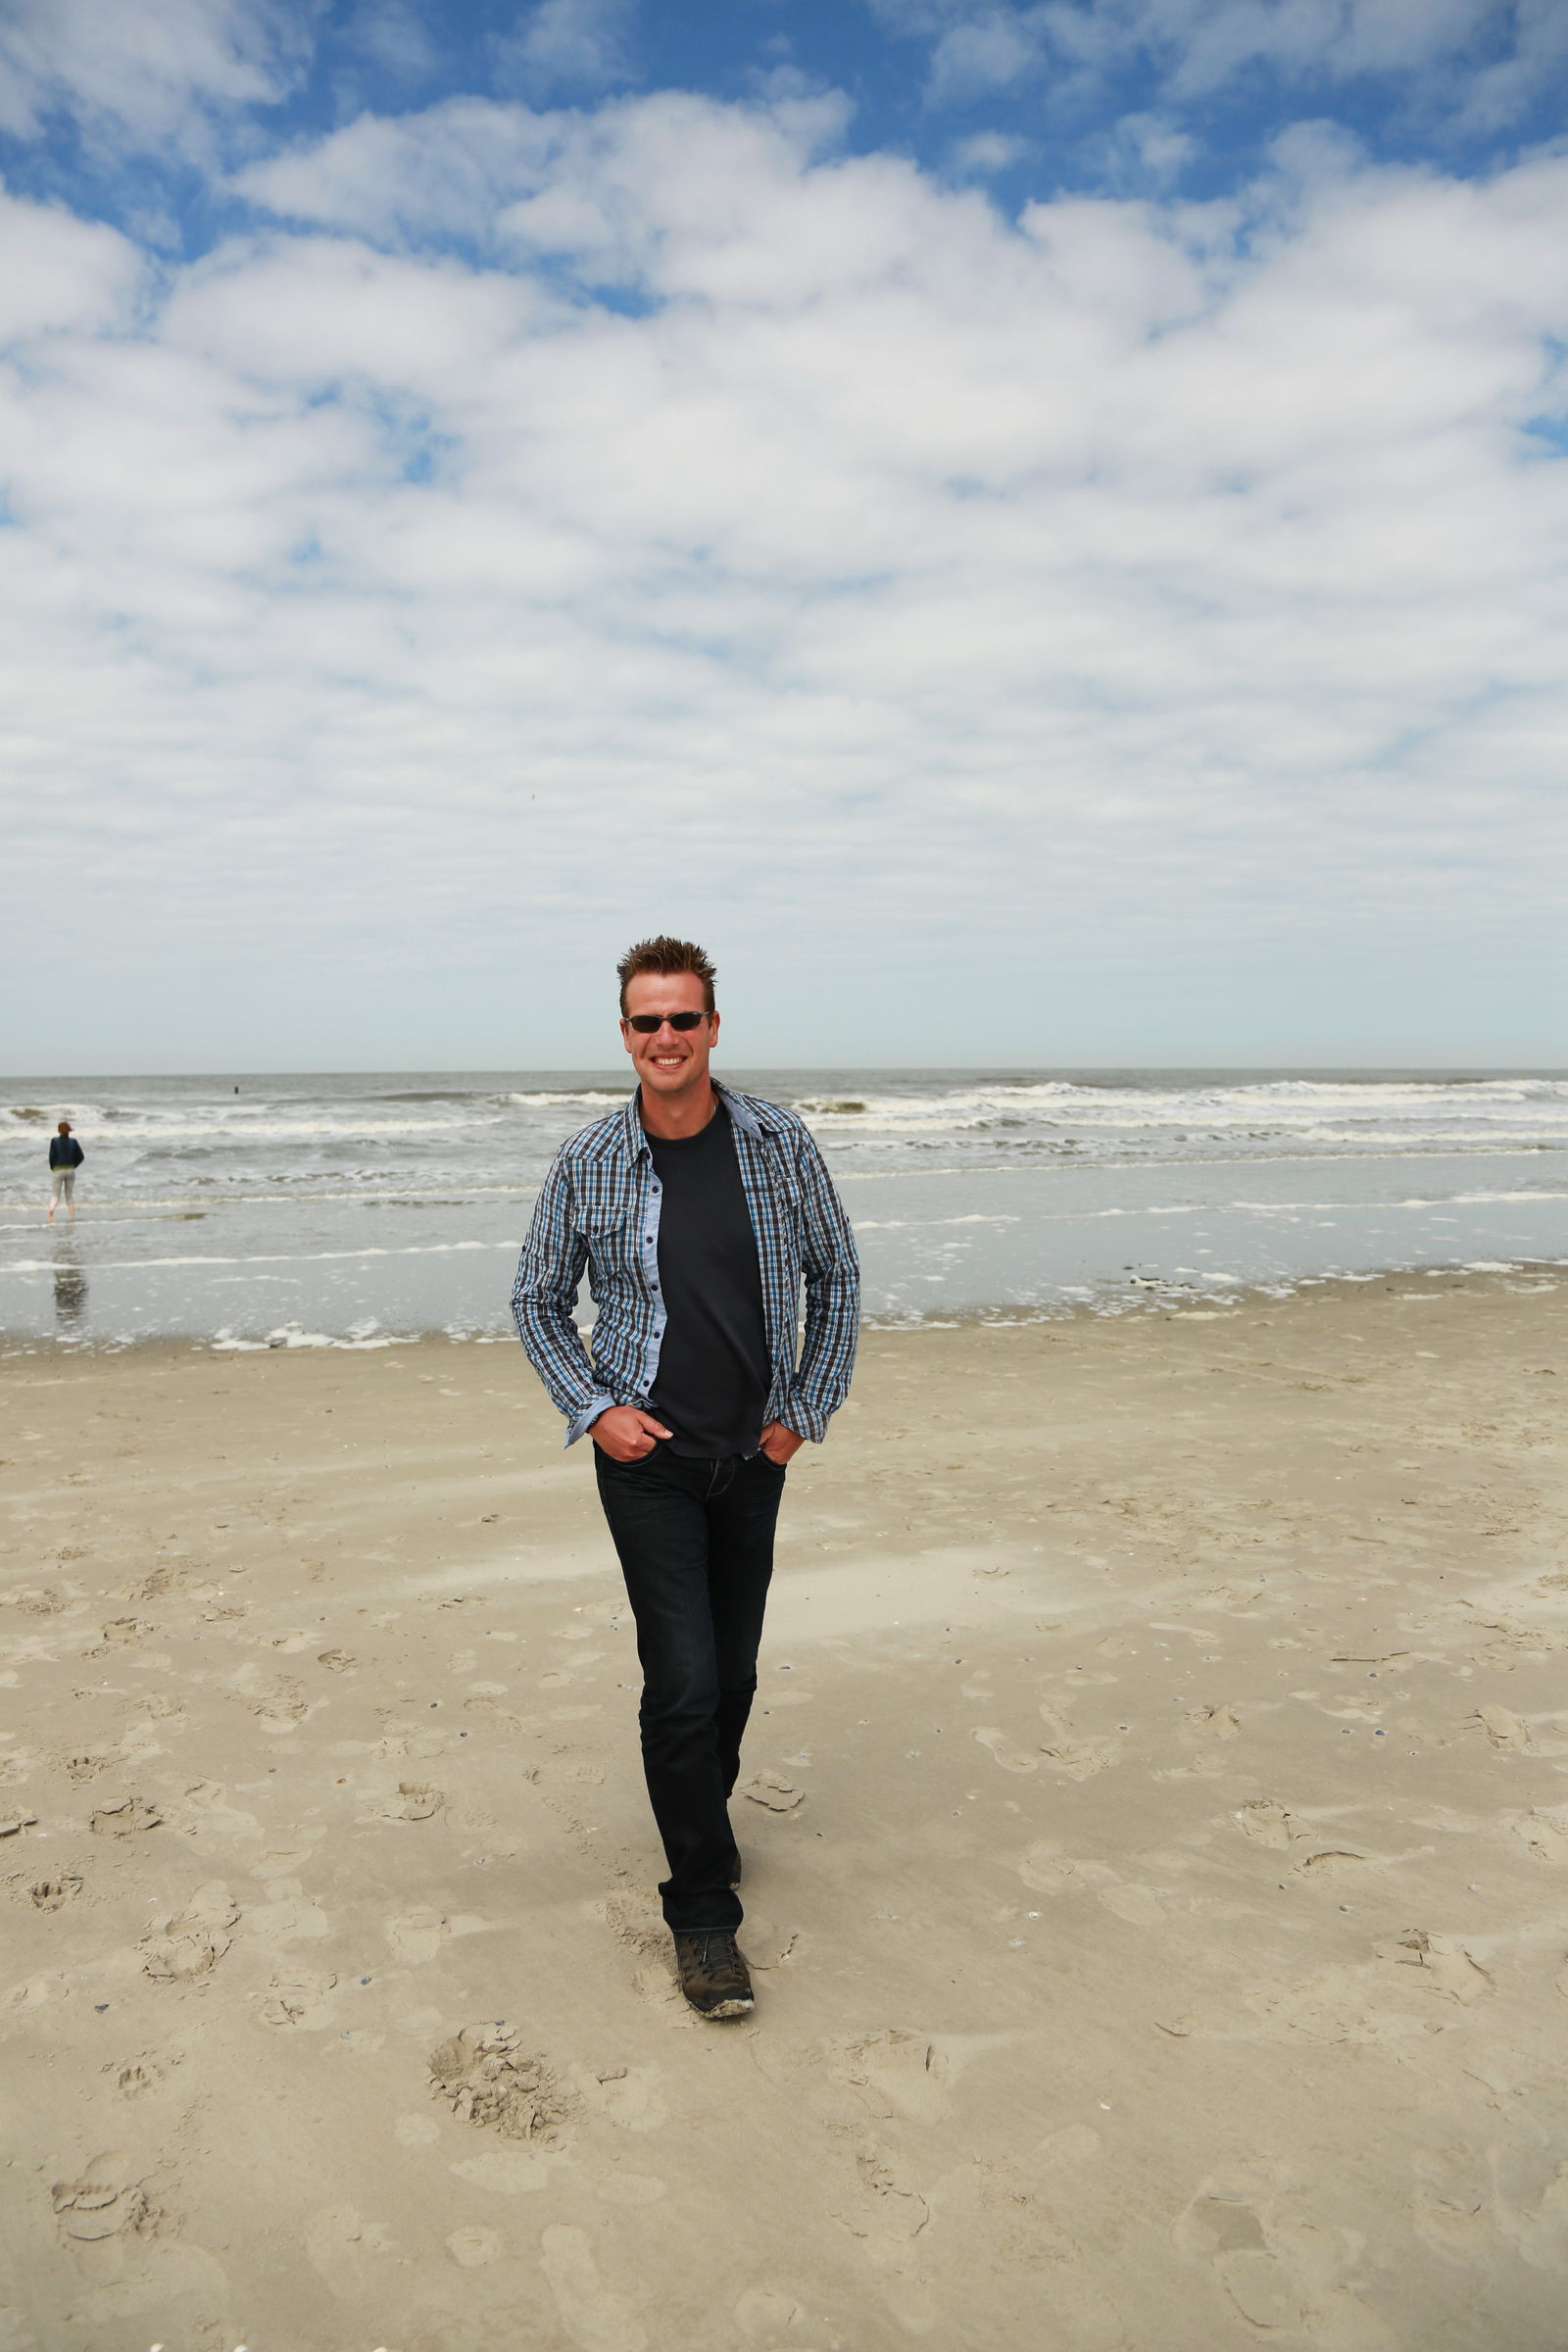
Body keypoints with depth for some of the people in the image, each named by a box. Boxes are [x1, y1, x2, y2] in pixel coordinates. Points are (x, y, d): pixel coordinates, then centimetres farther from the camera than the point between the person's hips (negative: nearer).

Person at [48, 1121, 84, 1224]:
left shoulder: (54, 1140, -4)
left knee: (55, 1195, 3)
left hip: (57, 1170, -2)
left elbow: (52, 1155, -10)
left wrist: (52, 1168, 4)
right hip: (70, 1170, 2)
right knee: (70, 1195, 12)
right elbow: (81, 1156, 1)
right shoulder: (73, 1141, 2)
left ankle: (51, 1209, -31)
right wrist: (73, 1166, 10)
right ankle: (73, 1219, 5)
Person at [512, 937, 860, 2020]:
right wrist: (591, 1408, -6)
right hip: (648, 1455, -2)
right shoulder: (589, 1162, -6)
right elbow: (539, 1301, 6)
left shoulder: (781, 1145, -4)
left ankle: (708, 1806, 44)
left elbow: (835, 1277, 6)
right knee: (682, 1676, -6)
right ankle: (703, 1912, 10)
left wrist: (808, 1409, 1)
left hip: (757, 1453, 2)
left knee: (734, 1667, 14)